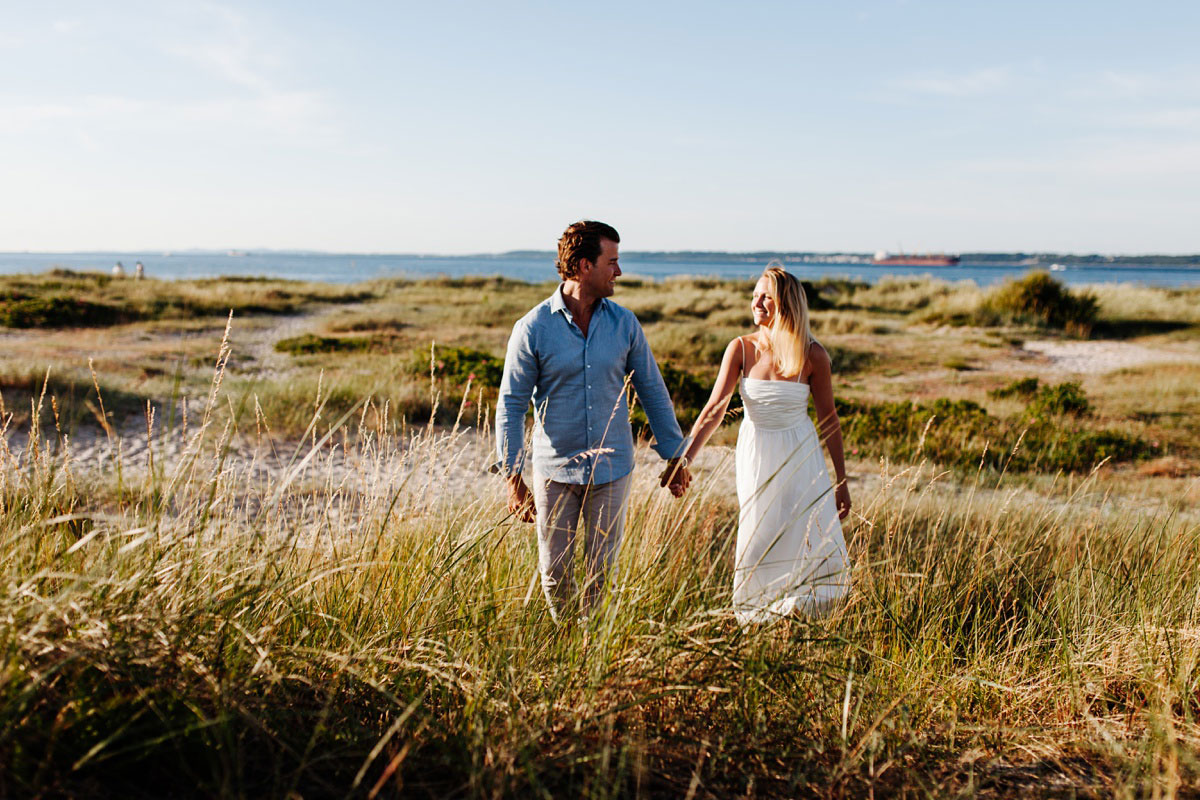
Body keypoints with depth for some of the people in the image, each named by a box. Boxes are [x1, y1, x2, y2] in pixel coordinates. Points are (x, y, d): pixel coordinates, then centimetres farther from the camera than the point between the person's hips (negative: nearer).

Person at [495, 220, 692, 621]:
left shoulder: (624, 323, 0)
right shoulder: (533, 328, -9)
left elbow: (652, 390, 8)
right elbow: (511, 404, -6)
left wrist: (675, 456, 10)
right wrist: (512, 478, -12)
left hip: (611, 470, 2)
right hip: (554, 471, -1)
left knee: (602, 573, 9)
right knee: (555, 574, 9)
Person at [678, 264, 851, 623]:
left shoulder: (812, 355, -11)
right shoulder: (741, 348, -8)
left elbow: (829, 419, -3)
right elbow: (714, 410, -11)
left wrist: (841, 482, 0)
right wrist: (683, 460, -19)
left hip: (800, 455, -1)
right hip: (756, 455, 1)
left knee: (814, 541, -3)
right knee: (758, 542, 6)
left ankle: (801, 611, 21)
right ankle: (756, 618, 26)